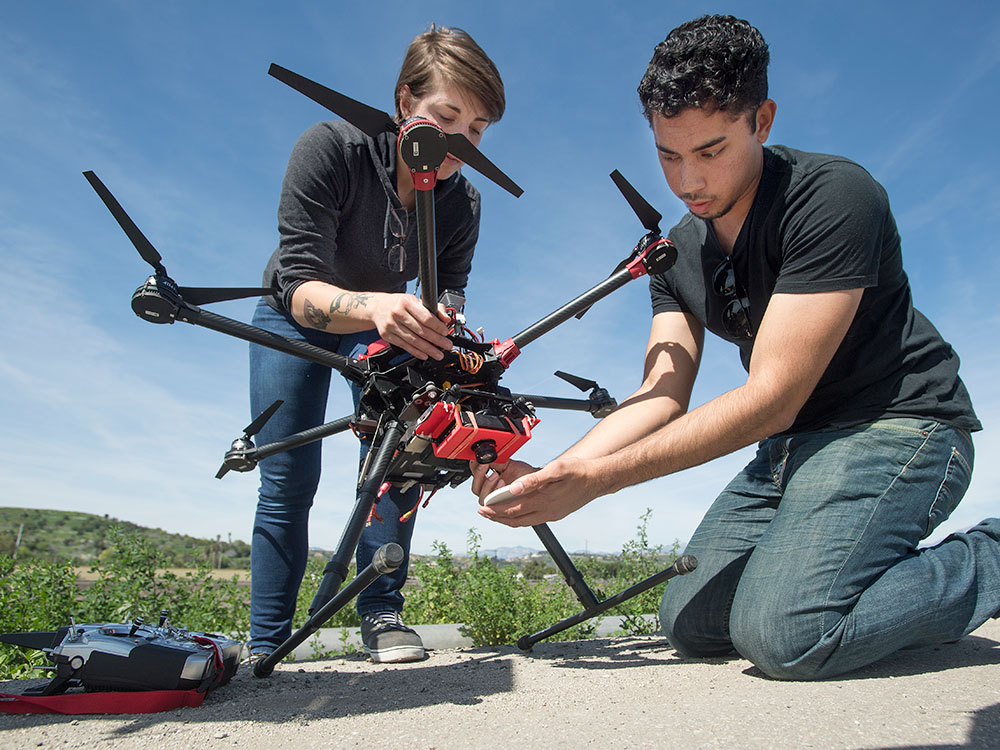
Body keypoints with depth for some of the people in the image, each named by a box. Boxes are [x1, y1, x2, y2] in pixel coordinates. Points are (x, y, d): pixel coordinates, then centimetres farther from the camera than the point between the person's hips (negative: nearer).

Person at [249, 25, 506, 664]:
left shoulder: (463, 203, -22)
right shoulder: (329, 147, -33)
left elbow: (449, 299, -21)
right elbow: (300, 286, -39)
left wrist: (443, 333, -45)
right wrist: (374, 306, -59)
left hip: (382, 324, 2)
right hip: (294, 320, -2)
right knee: (287, 480, -6)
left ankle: (382, 615, -5)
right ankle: (266, 645, 6)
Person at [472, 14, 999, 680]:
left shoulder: (834, 197, -21)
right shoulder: (678, 254, 3)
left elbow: (772, 397, -26)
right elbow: (662, 396, -5)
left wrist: (597, 478, -30)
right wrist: (551, 475, -20)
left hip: (896, 424, -7)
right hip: (793, 444, 7)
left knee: (782, 631, -28)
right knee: (690, 623, 3)